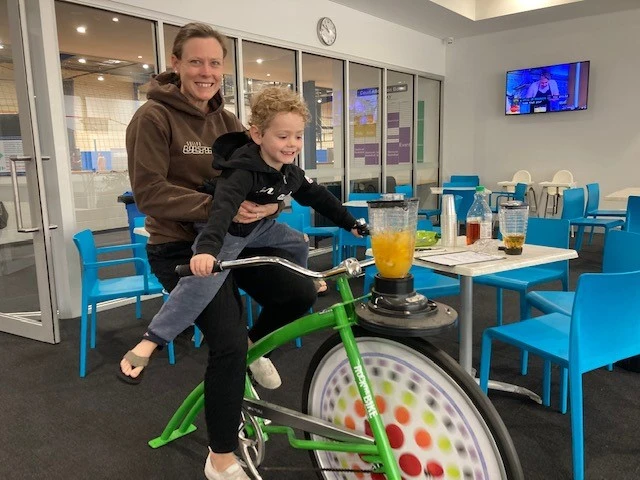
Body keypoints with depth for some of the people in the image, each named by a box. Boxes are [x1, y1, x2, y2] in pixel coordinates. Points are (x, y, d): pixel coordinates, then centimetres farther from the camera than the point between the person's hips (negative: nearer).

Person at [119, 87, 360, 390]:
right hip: (226, 231, -8)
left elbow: (318, 197, 6)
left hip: (259, 227, 8)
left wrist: (351, 224, 9)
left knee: (298, 245, 9)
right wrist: (207, 248, -61)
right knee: (206, 278, -27)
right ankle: (149, 342, -22)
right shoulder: (244, 170, -30)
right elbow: (224, 206, -45)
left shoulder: (291, 173, -4)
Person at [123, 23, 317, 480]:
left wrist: (270, 202, -17)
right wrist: (215, 206, -27)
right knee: (228, 342, -16)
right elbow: (149, 192, -18)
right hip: (181, 248, -6)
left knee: (300, 292, -10)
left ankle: (253, 346, 21)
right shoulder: (153, 117, -10)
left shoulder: (227, 121, 9)